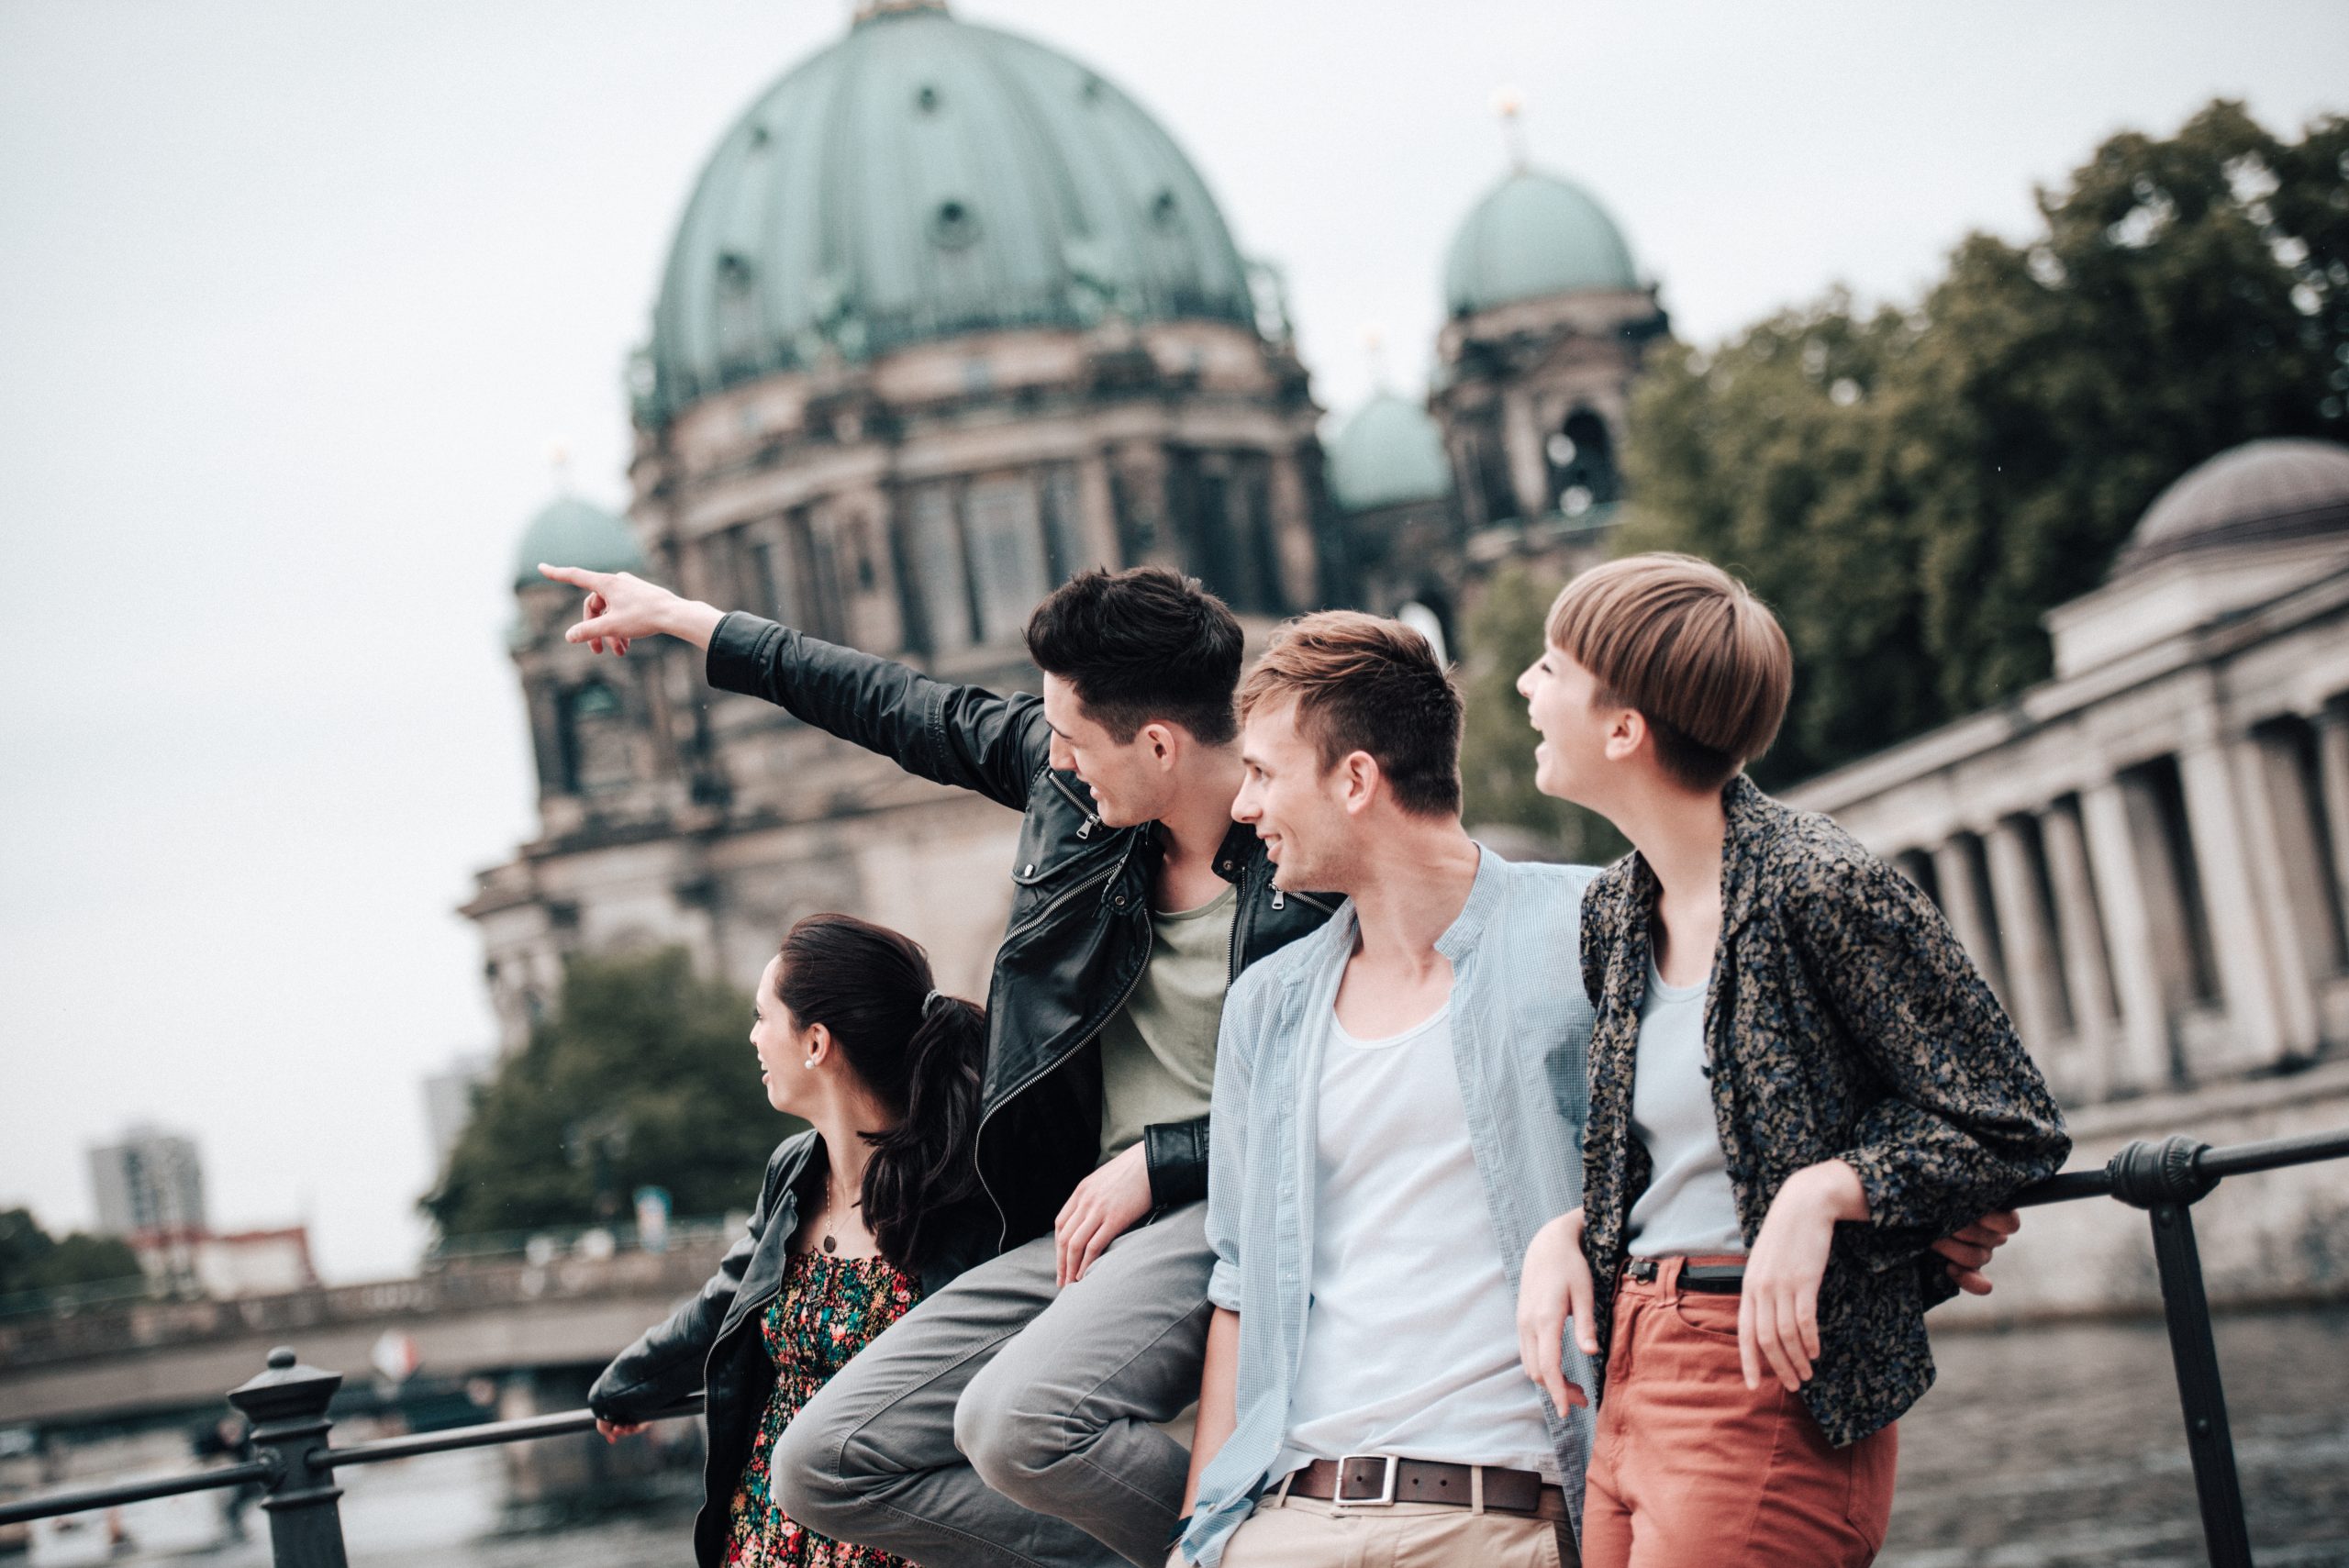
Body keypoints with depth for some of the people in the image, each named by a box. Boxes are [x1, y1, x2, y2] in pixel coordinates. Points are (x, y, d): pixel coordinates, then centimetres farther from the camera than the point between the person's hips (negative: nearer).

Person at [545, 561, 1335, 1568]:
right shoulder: (1069, 774, 4)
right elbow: (907, 712, 17)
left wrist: (1159, 1160, -14)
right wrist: (683, 619, 27)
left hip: (1223, 1210, -8)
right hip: (1085, 1221, 8)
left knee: (1016, 1420, -35)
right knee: (824, 1466, -2)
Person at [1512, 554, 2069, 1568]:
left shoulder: (1821, 887, -14)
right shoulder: (1614, 912, 9)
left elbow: (2013, 1130, -10)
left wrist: (1824, 1190, -22)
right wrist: (1567, 1229, 2)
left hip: (1770, 1382, -8)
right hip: (1630, 1375, 8)